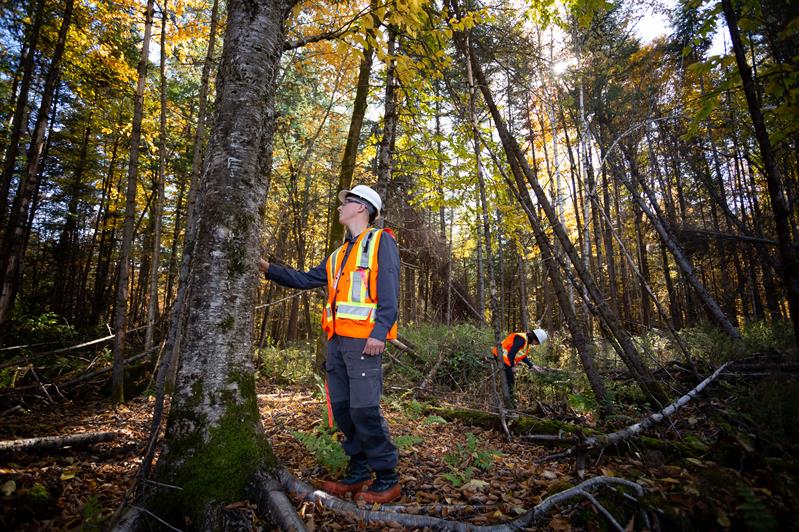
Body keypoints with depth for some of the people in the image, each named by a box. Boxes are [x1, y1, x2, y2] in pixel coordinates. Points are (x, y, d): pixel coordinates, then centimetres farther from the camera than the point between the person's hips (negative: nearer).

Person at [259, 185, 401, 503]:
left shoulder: (380, 241, 0)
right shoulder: (339, 255, 24)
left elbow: (389, 292, -11)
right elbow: (305, 279, 24)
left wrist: (379, 332, -21)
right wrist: (269, 269, 18)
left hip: (363, 340, -8)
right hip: (337, 340, 8)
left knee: (364, 410, -9)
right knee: (342, 409, 10)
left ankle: (387, 480, 6)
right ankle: (358, 473, 23)